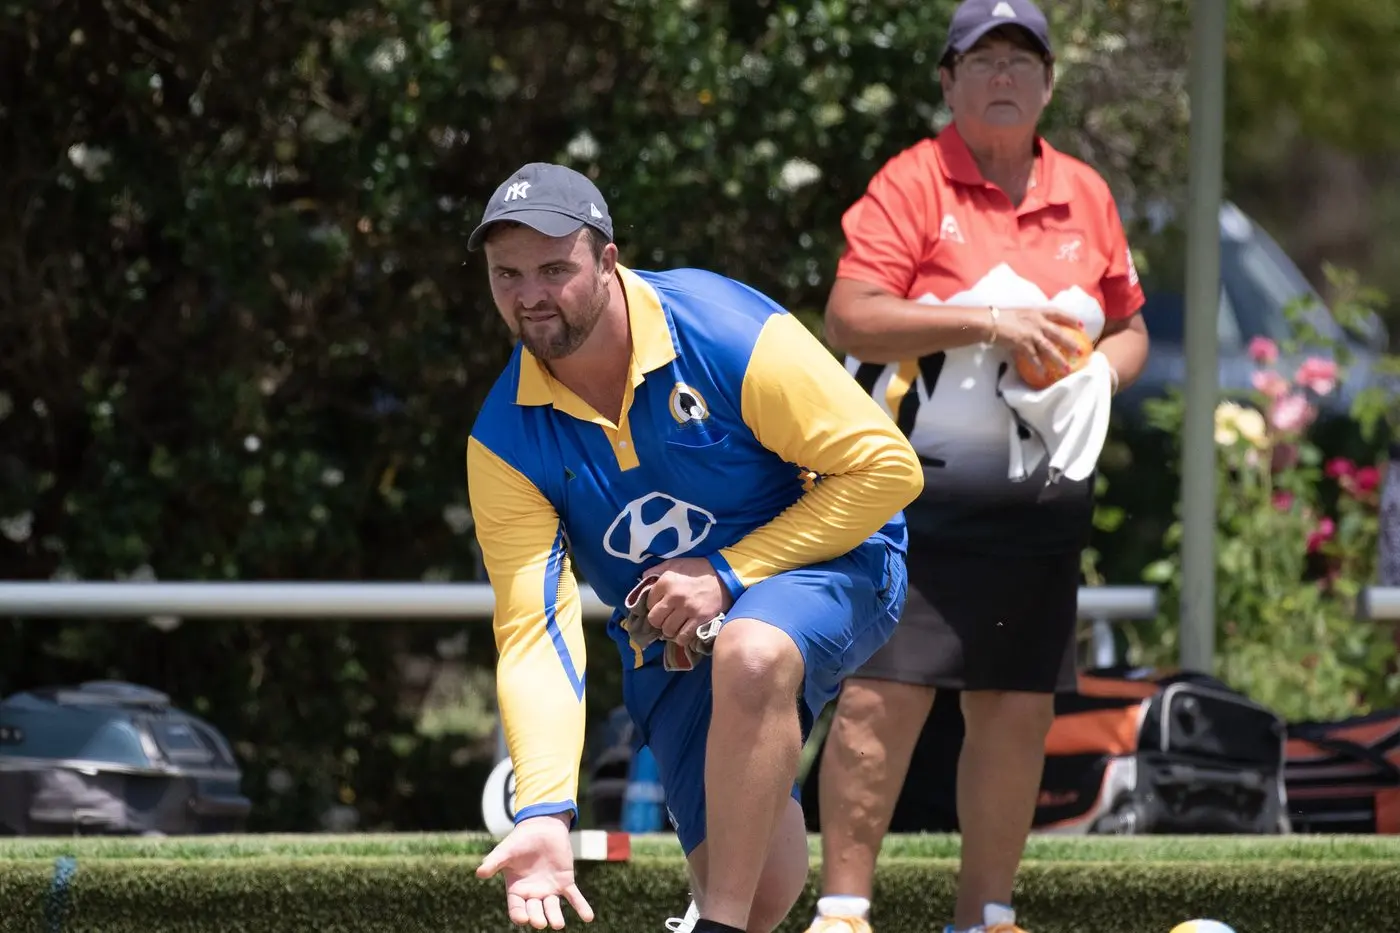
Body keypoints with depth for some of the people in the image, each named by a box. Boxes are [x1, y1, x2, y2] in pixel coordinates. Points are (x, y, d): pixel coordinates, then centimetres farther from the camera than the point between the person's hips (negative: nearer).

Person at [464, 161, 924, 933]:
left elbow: (887, 467, -18)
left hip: (825, 567, -4)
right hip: (671, 648, 4)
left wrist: (729, 573, -22)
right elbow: (534, 631, -17)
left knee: (749, 656, -40)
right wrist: (545, 814, -31)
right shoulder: (505, 442, -13)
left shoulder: (731, 333, -24)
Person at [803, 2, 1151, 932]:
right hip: (916, 498, -5)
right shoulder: (911, 183, -5)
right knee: (882, 697, -11)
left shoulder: (1086, 195, 13)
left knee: (1018, 712, 6)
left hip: (1040, 504, 5)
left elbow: (1129, 330, 22)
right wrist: (987, 321, -21)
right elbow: (850, 321, -14)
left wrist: (1101, 371, -1)